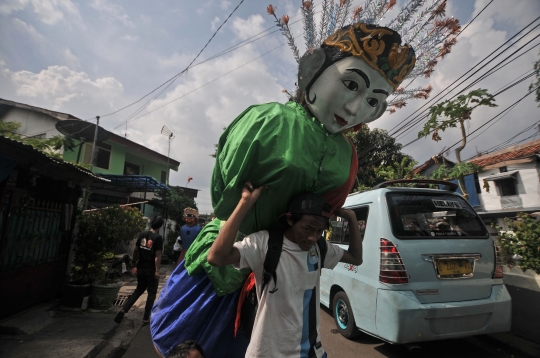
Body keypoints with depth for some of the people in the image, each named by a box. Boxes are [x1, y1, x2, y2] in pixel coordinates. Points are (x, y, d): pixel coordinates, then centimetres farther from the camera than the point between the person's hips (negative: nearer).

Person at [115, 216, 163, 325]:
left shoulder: (142, 235, 2)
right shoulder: (158, 237, -16)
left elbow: (135, 250, 9)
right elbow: (157, 255, -18)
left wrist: (134, 263, 21)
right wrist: (157, 270, -15)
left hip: (141, 268, 6)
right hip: (151, 270, -6)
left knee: (139, 290, 23)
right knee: (152, 293, 9)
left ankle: (123, 310, 12)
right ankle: (146, 318, 14)